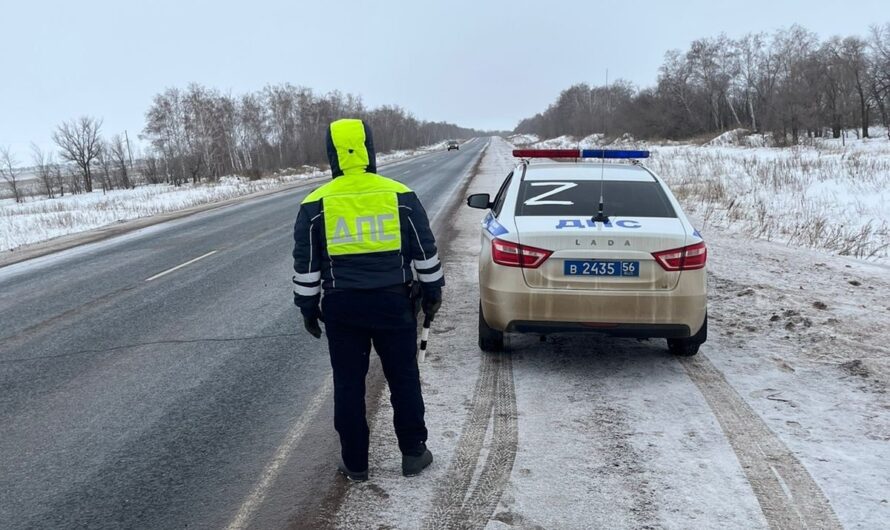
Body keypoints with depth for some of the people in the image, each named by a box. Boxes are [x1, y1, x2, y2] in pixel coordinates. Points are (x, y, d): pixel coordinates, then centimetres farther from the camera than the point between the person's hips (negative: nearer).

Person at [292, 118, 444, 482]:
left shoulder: (315, 205, -4)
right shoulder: (401, 196, -4)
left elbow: (306, 265, 0)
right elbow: (425, 251, 2)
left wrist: (308, 307, 11)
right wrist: (432, 292, 14)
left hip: (342, 307, 0)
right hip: (393, 302, 0)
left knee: (348, 384, 10)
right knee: (403, 379, 13)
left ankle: (355, 462, 18)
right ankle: (413, 453, 20)